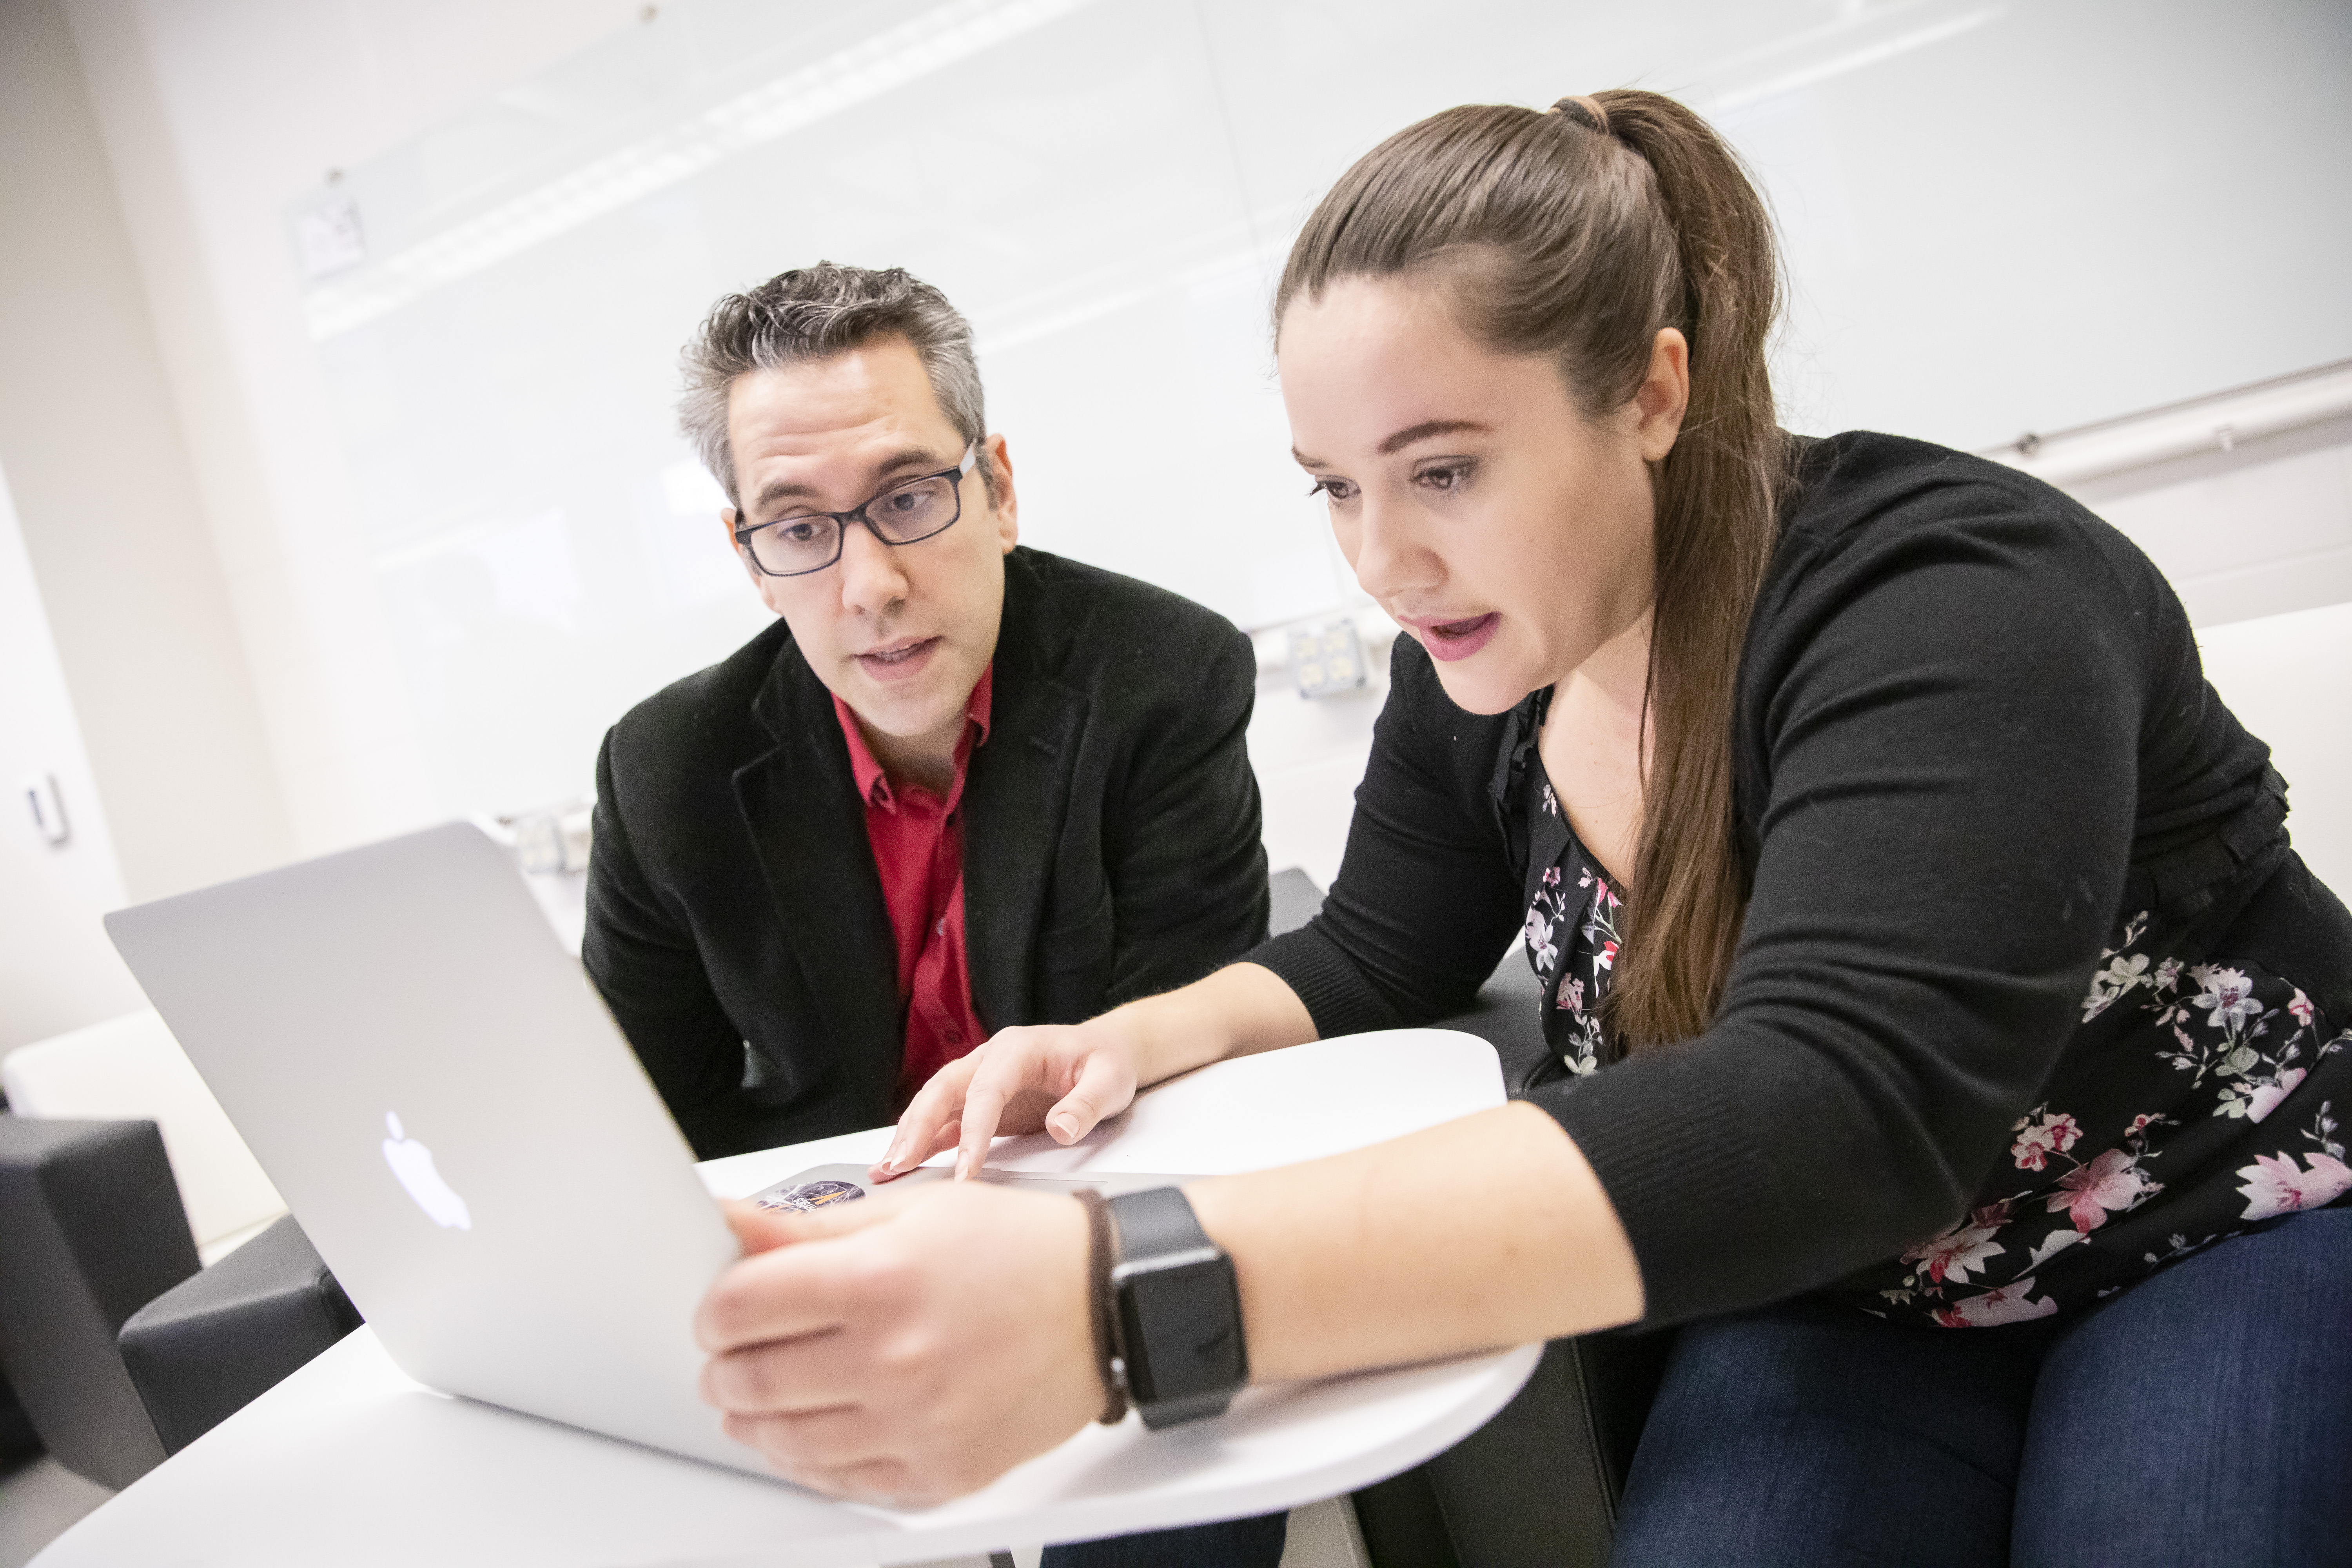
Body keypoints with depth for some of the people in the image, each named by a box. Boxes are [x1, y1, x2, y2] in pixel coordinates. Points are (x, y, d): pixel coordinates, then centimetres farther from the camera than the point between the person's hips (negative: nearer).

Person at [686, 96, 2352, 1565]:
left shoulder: (1943, 601, -27)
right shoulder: (1476, 664, -6)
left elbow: (1842, 1107, -41)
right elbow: (1378, 951, 6)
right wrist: (1138, 1038, -17)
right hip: (1842, 1292, 4)